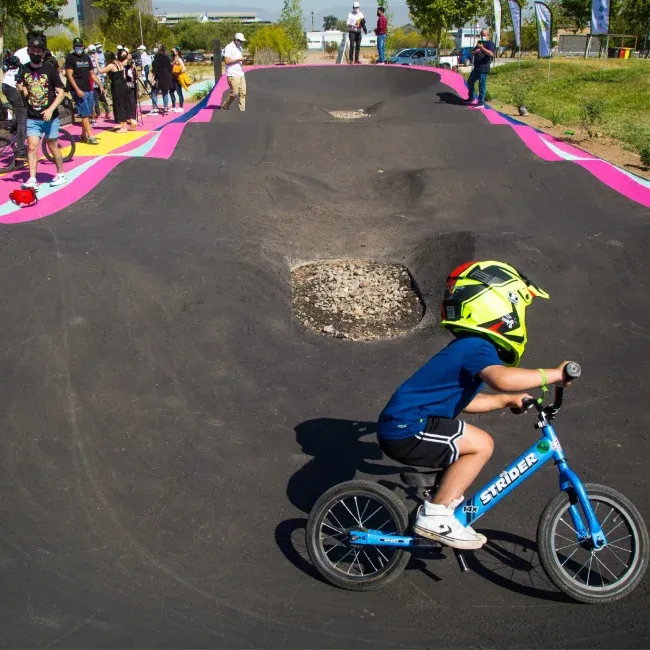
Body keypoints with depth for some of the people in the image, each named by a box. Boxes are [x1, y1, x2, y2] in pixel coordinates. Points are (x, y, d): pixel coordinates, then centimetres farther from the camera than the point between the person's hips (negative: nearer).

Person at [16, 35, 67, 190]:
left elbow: (60, 93, -7)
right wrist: (21, 89, -13)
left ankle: (61, 174, 26)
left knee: (53, 146, 9)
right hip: (32, 117, 2)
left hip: (50, 117, -2)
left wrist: (50, 110, -18)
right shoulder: (23, 70, 2)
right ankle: (32, 180, -9)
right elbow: (22, 93, 12)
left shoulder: (50, 70, -6)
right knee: (32, 147, -8)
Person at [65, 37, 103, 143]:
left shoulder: (87, 58, 15)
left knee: (87, 114, 9)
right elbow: (69, 75, -10)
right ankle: (90, 137, -11)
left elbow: (92, 73, 19)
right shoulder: (70, 58, -4)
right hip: (79, 91, -6)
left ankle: (83, 135, 18)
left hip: (89, 90, 7)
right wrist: (77, 89, -20)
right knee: (85, 114, -10)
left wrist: (100, 85, 7)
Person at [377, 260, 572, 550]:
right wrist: (553, 374, -27)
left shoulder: (468, 346, 16)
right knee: (481, 445, -13)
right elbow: (503, 378, -39)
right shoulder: (477, 348, -17)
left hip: (400, 425, 11)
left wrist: (508, 400, 26)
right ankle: (435, 516, -8)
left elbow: (462, 400, 27)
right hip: (406, 430, -11)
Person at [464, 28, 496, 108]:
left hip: (483, 69, -9)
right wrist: (475, 51, -3)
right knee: (470, 82, 19)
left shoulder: (490, 44, -6)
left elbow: (491, 54, -23)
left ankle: (481, 103, -3)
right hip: (476, 68, 9)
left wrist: (482, 48, -33)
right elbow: (472, 53, 21)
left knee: (482, 85, -7)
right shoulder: (480, 43, 20)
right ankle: (471, 98, 34)